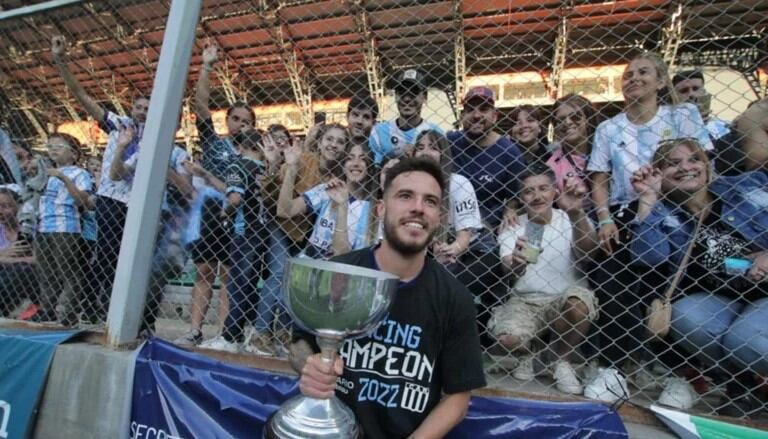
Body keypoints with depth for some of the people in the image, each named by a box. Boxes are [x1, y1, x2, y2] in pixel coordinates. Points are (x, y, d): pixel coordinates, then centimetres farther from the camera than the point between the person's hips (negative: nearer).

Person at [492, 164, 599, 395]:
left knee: (579, 302, -33)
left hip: (566, 300, 0)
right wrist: (515, 264, -45)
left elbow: (586, 252, -26)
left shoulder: (569, 220, -4)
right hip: (524, 301, 0)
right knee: (508, 337, -28)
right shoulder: (512, 227, -3)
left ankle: (562, 361, -2)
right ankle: (528, 352, 12)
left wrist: (576, 214, -45)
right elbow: (507, 269, -20)